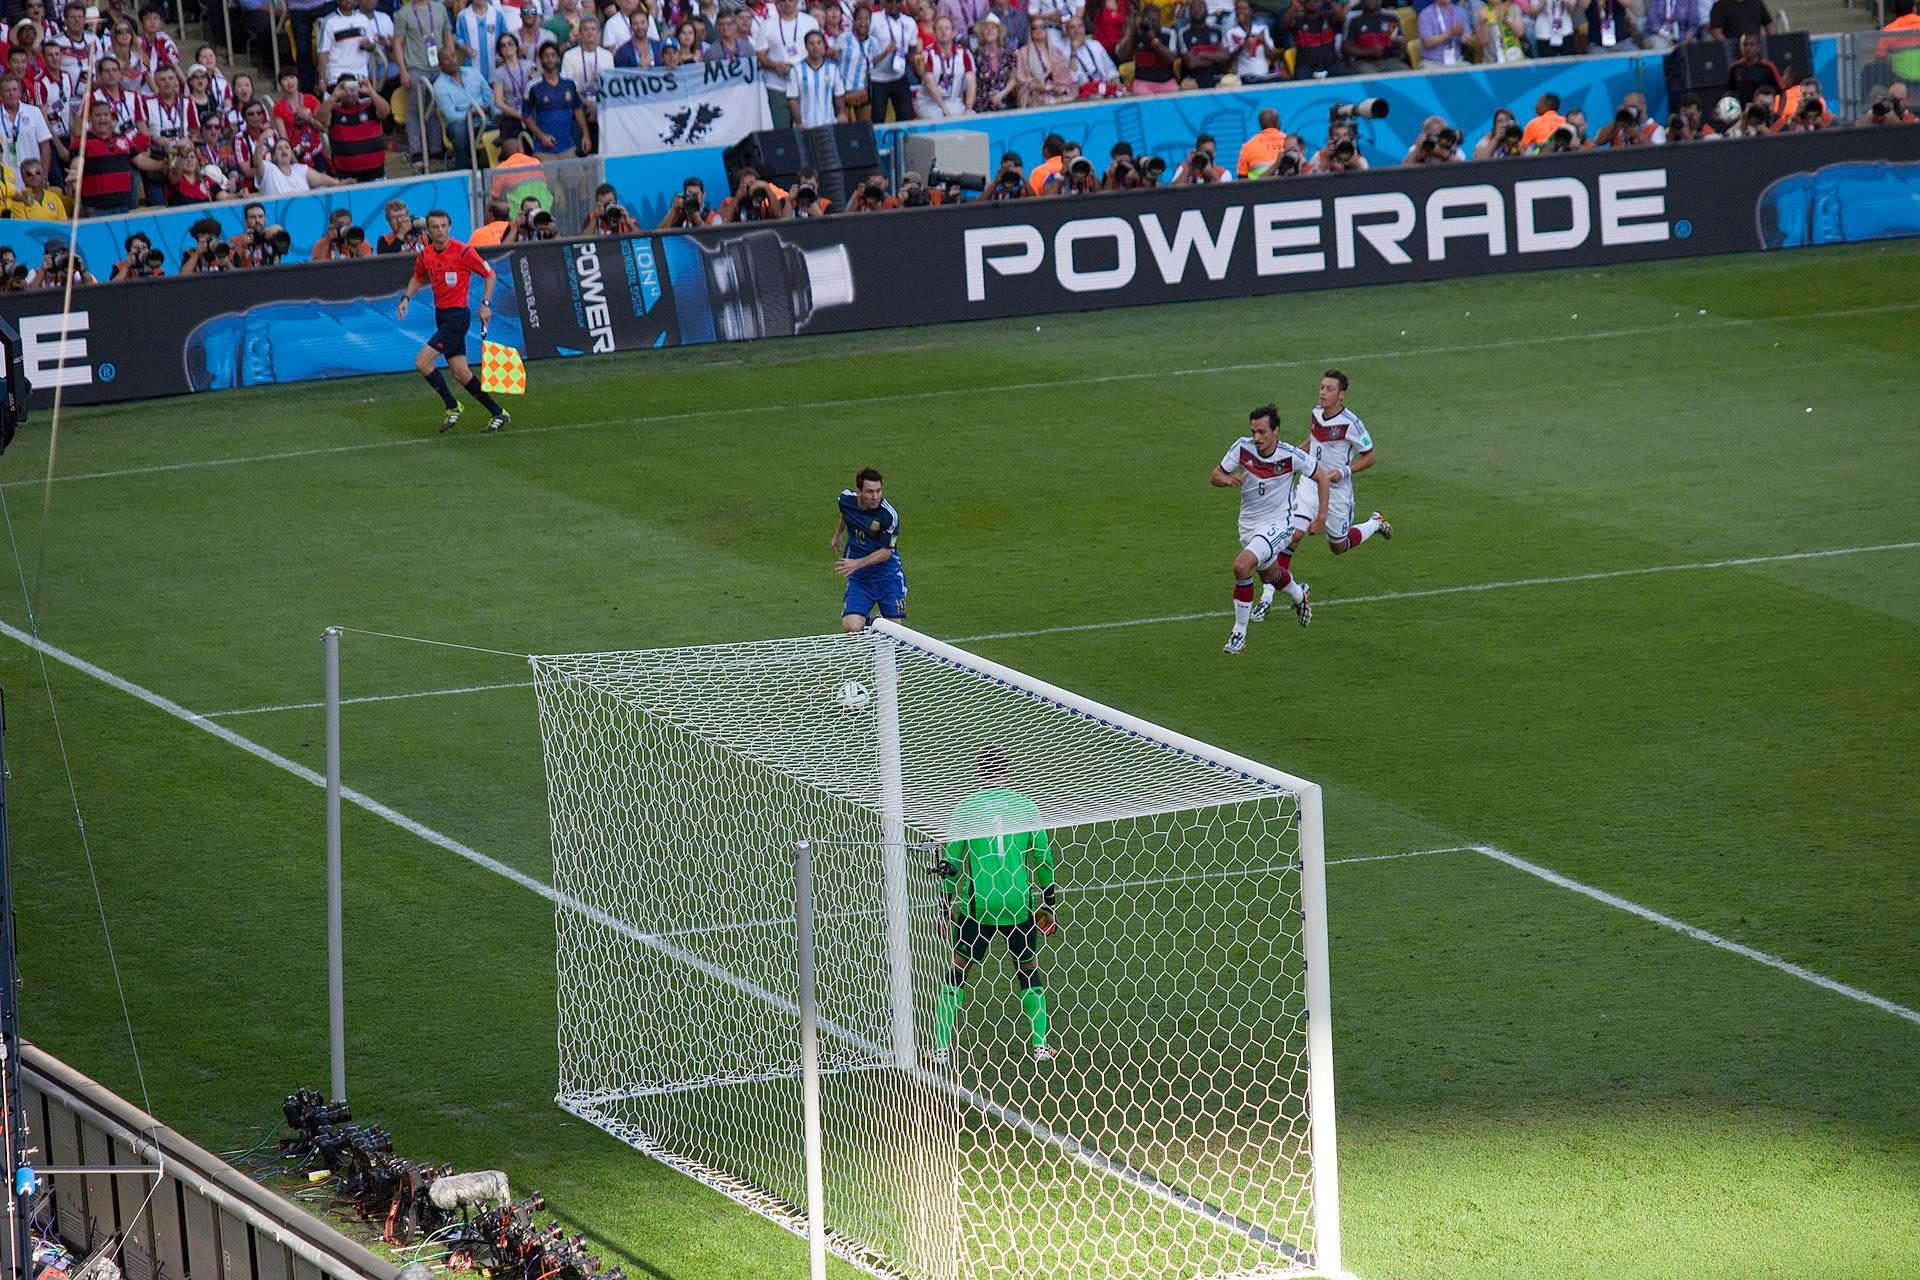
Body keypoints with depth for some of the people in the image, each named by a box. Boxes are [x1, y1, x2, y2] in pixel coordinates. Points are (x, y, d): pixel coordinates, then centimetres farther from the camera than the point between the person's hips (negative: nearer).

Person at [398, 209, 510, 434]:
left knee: (423, 362, -15)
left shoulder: (463, 252, -13)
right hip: (441, 315, 7)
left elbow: (490, 275, -4)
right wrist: (406, 298, 8)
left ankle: (452, 407, -1)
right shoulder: (425, 254, 5)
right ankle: (498, 413, 17)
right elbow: (418, 278, 24)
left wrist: (485, 304, -11)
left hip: (457, 315, -7)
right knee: (461, 373, 7)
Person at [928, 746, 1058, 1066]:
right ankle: (1040, 1045, 13)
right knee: (1030, 973, 17)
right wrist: (1049, 903, 17)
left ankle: (941, 1048, 5)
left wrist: (945, 908, 9)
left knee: (956, 975, 10)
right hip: (1020, 904, 1)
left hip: (977, 906, -1)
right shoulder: (1025, 806, 1)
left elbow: (951, 862, 0)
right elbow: (1043, 857, 5)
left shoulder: (966, 807, -2)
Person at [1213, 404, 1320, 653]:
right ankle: (1300, 596, 62)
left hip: (1277, 524, -5)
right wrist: (1228, 480, -29)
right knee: (1269, 574, 27)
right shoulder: (1242, 447, -14)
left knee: (1242, 566, -26)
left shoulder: (1291, 456, -21)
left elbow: (1321, 477, -5)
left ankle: (1239, 632, -12)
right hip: (1248, 524, 5)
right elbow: (1214, 477, -5)